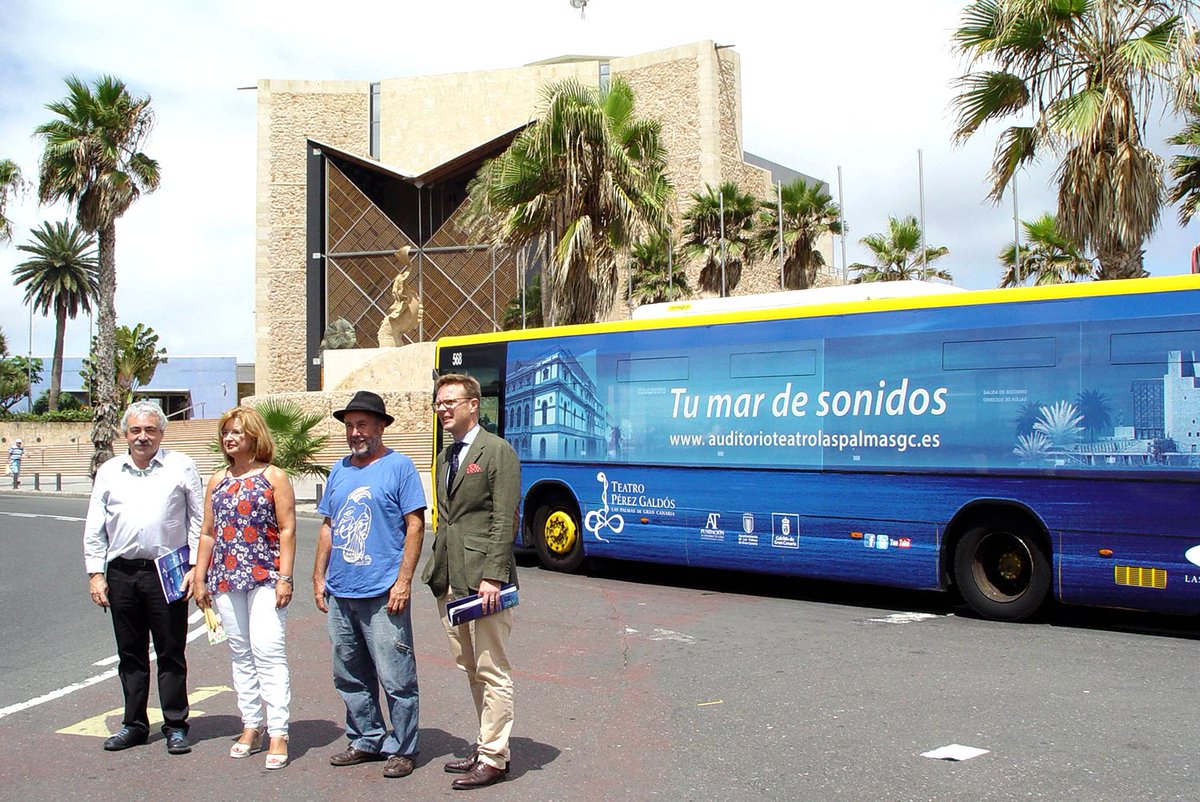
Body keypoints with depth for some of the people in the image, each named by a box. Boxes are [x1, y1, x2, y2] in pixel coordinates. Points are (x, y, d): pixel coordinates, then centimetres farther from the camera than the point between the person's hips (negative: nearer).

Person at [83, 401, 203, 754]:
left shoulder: (181, 466, 3)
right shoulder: (109, 472, 11)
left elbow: (198, 522, 3)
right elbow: (94, 529, 13)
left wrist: (195, 567, -4)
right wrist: (95, 573, 5)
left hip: (168, 572, -3)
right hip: (121, 572, 3)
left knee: (171, 654, 2)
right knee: (130, 655, 11)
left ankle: (175, 727, 11)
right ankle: (134, 725, 22)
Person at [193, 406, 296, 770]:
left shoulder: (274, 477, -1)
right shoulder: (218, 480, 14)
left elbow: (287, 530, -5)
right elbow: (208, 532, 16)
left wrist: (284, 578, -11)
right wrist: (199, 577, 12)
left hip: (265, 576, -5)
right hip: (226, 579, 5)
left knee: (268, 651, -11)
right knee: (241, 654, 9)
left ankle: (278, 733, -8)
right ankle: (251, 727, 18)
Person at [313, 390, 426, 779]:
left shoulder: (398, 466, -3)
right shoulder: (340, 470, 15)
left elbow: (415, 526, -7)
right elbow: (328, 527, 21)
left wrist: (403, 580, -14)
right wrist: (319, 576, 13)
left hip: (382, 594, -6)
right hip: (340, 594, 7)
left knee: (396, 680, -2)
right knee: (350, 678, 14)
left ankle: (402, 749, 11)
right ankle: (366, 741, 27)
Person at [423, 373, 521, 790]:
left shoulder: (498, 451, -8)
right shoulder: (446, 456, 18)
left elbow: (505, 520, -13)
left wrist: (492, 576, -19)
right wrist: (436, 569, 15)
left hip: (482, 578, -9)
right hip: (449, 579, 9)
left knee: (492, 672, -1)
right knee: (471, 669, 16)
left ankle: (493, 759, 7)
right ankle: (486, 745, 27)